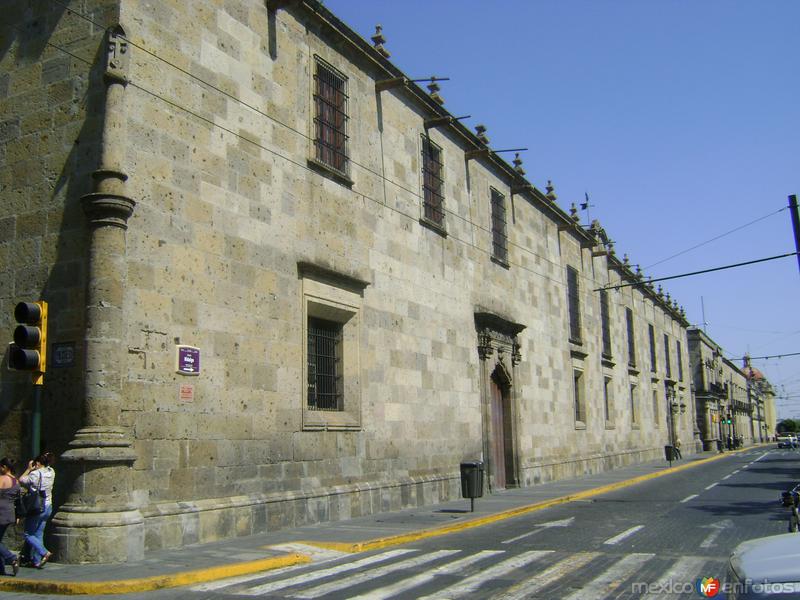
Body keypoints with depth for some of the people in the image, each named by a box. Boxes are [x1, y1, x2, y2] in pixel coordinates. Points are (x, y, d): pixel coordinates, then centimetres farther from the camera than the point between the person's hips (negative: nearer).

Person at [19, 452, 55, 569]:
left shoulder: (35, 474, -17)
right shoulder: (51, 472, 2)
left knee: (28, 535, 5)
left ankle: (44, 553, -11)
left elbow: (21, 480, -3)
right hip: (48, 507, 7)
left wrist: (29, 469, 5)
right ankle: (36, 561, 13)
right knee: (38, 535, 13)